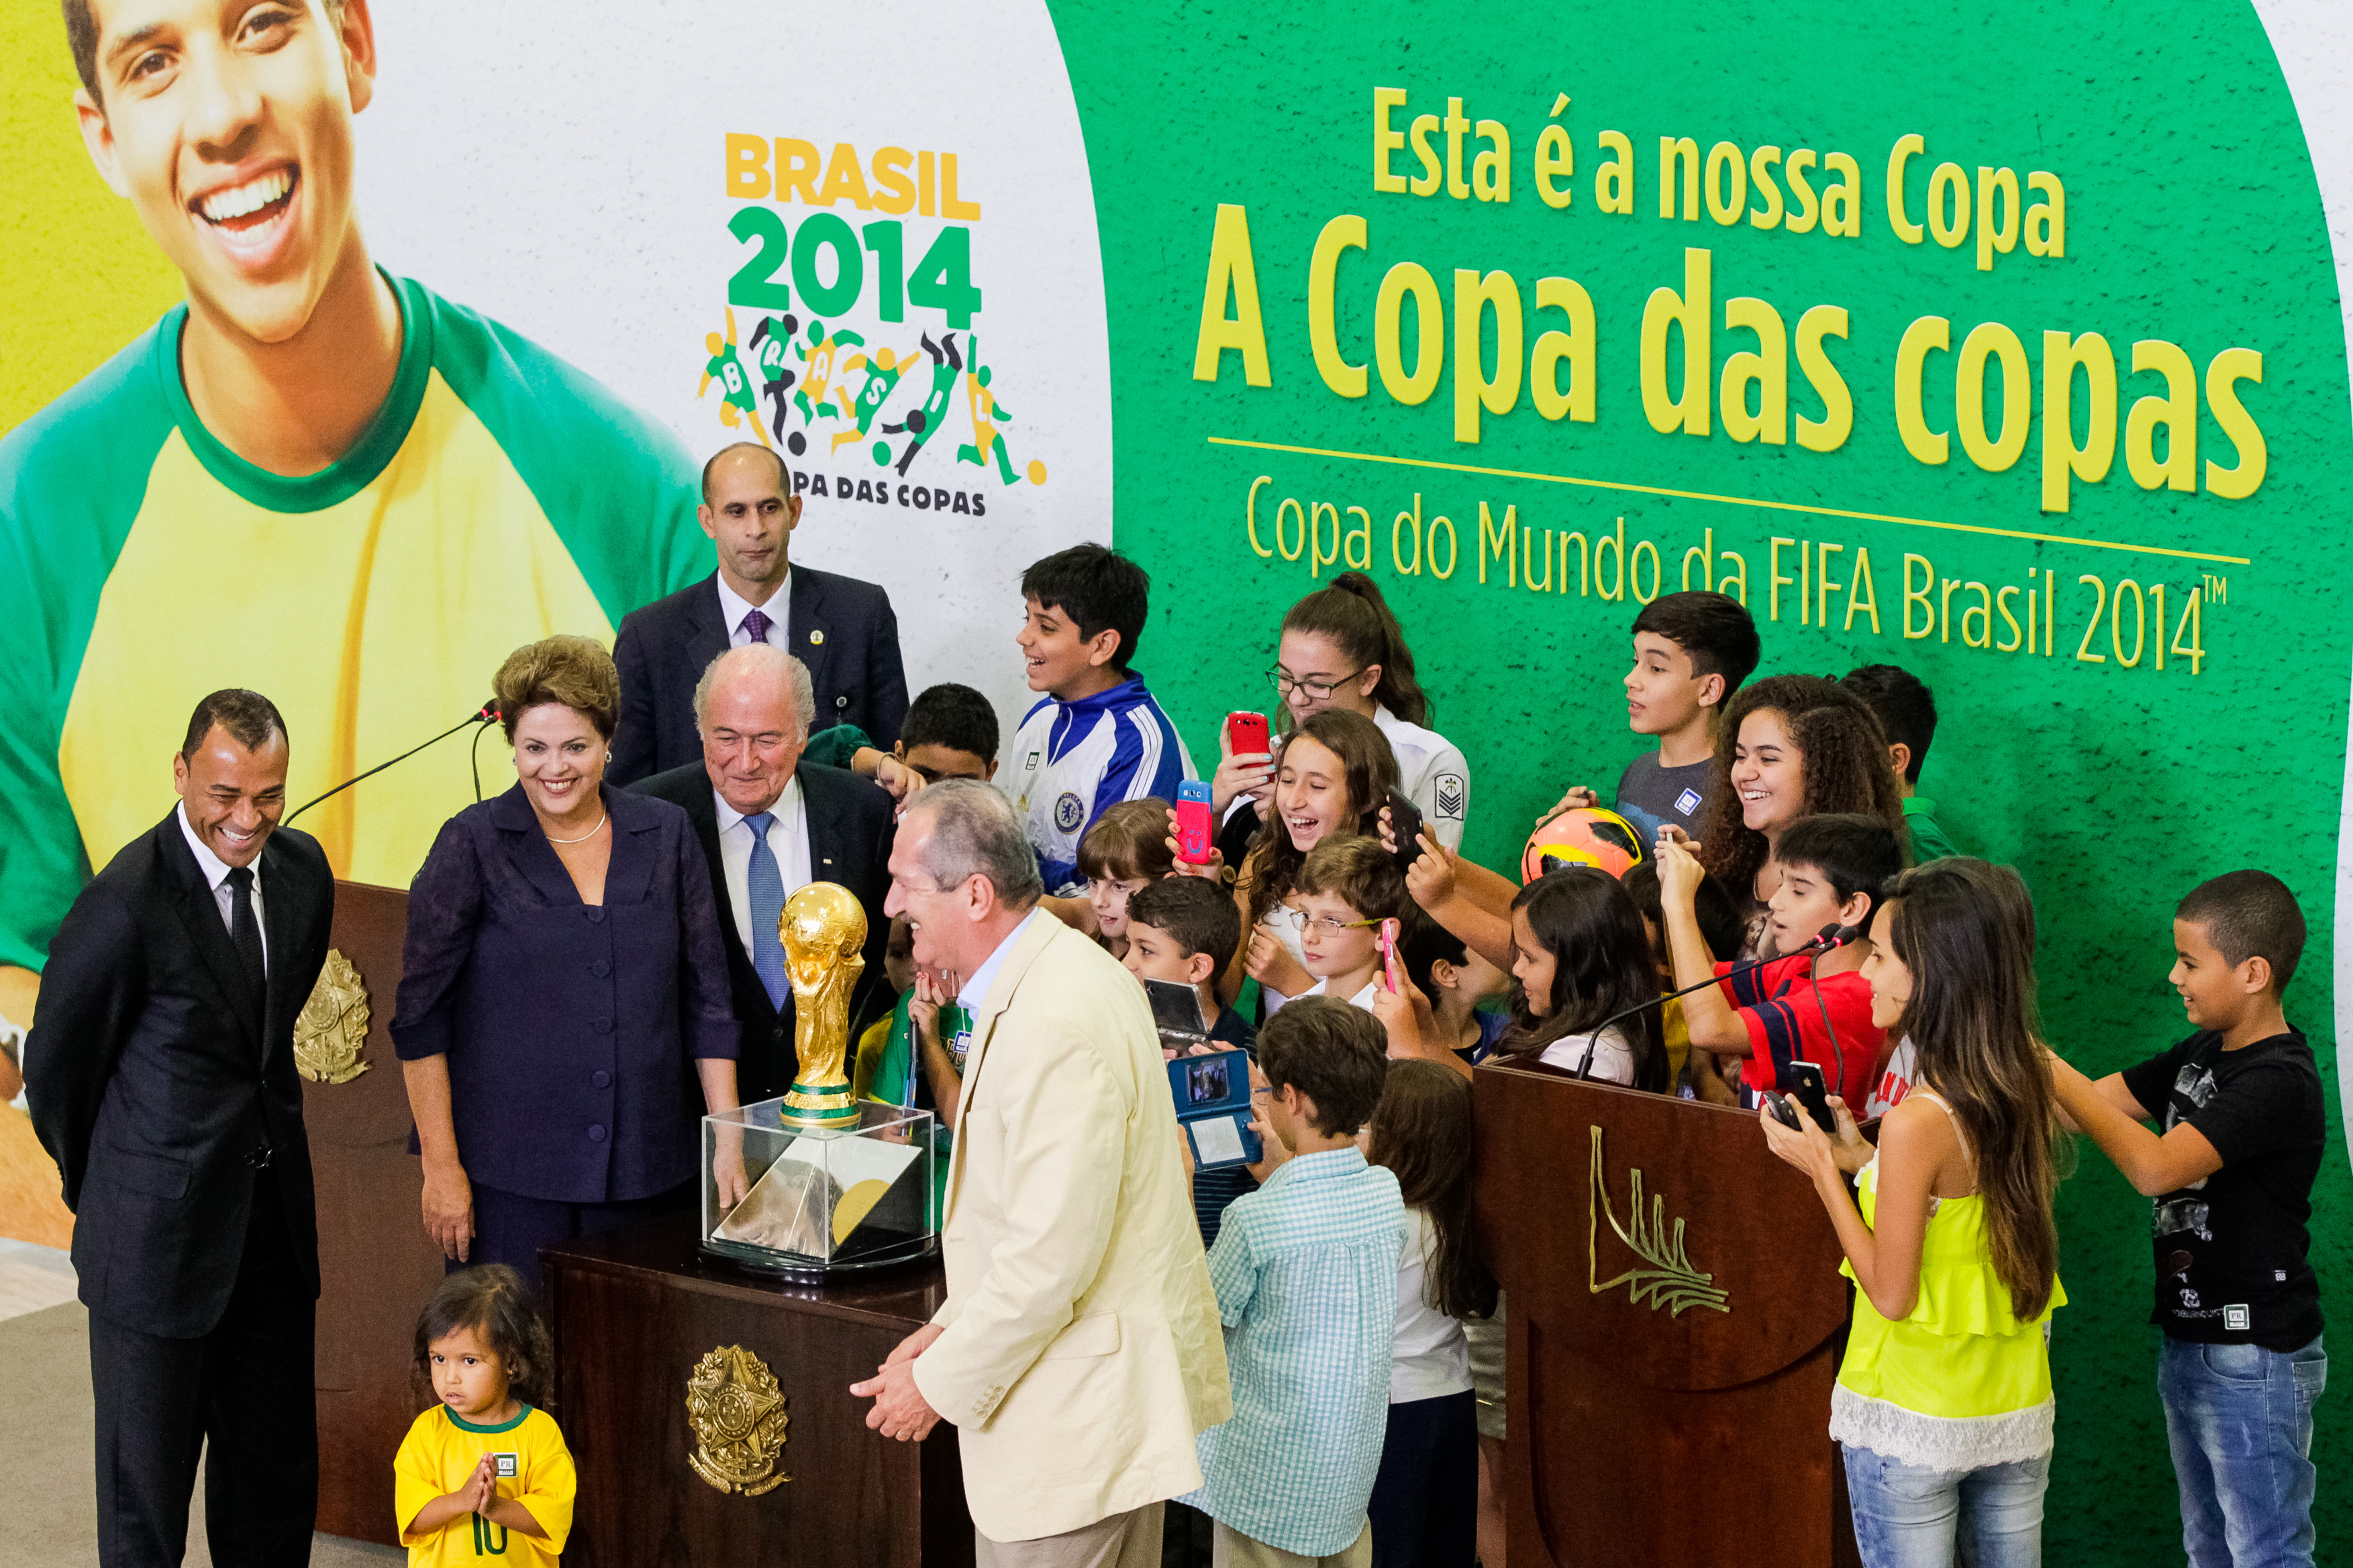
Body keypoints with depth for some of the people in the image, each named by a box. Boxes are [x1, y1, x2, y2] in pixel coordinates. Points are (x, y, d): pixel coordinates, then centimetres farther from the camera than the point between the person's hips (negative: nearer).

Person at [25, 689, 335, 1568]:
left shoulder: (301, 870, 1)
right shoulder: (127, 903, -21)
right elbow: (55, 1067, -8)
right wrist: (101, 1190, 6)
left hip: (275, 1221, 6)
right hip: (160, 1232, -6)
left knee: (277, 1472, 14)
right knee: (148, 1475, 4)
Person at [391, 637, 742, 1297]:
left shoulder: (665, 835, 8)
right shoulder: (473, 846, -1)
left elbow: (706, 1000, 10)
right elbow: (421, 1016, -1)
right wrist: (441, 1166, -7)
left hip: (645, 1172, 3)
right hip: (509, 1177, -2)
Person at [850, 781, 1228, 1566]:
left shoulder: (1055, 1027, -24)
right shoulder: (1059, 969, 9)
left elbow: (1052, 1256, -25)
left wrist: (941, 1382, -15)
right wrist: (952, 1324, 13)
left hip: (1075, 1407, -10)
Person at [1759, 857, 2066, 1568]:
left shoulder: (1916, 1123, -23)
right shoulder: (2030, 1089, -2)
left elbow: (1891, 1293, -16)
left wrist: (1821, 1169, -9)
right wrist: (1864, 1161, 8)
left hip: (1912, 1424, -7)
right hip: (2018, 1415, 7)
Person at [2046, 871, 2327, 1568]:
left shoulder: (2280, 1082, -23)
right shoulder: (2204, 1053, 7)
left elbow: (2155, 1167, -32)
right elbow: (2098, 1104, 10)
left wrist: (2047, 1066, -30)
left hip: (2255, 1361, -10)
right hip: (2189, 1343, 10)